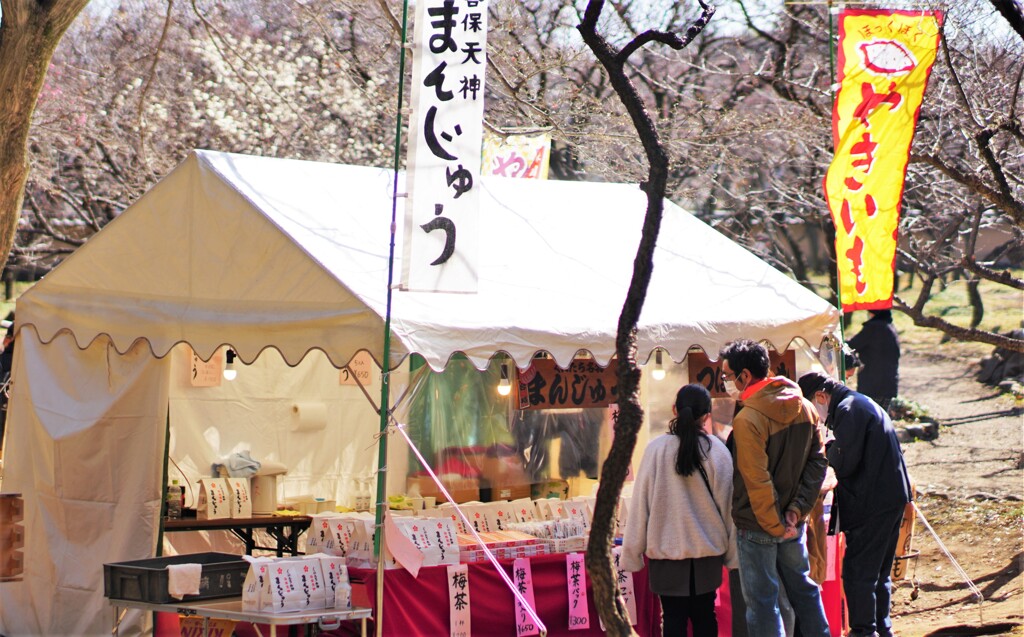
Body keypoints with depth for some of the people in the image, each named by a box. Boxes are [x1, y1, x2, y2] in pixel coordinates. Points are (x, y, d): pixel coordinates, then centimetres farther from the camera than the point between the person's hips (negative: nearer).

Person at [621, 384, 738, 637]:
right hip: (708, 550, 2)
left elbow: (640, 503, -6)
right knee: (705, 616, 12)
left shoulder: (656, 449, -10)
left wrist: (631, 553, 2)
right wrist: (732, 554, 8)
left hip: (667, 551, -2)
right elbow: (728, 504, -1)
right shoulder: (716, 450, -6)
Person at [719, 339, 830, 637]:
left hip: (757, 526, -7)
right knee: (803, 589, 20)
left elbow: (757, 483, -22)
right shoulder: (804, 408, 1)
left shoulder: (748, 420, -22)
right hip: (793, 523, 7)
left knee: (762, 601, 2)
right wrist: (797, 509, -1)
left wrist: (776, 526, -13)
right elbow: (817, 461, 3)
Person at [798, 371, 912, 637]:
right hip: (892, 498, 10)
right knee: (879, 572, 19)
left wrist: (829, 448, -1)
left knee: (857, 573, -5)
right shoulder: (863, 403, 19)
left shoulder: (848, 409, -14)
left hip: (872, 504, -10)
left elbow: (844, 464, -19)